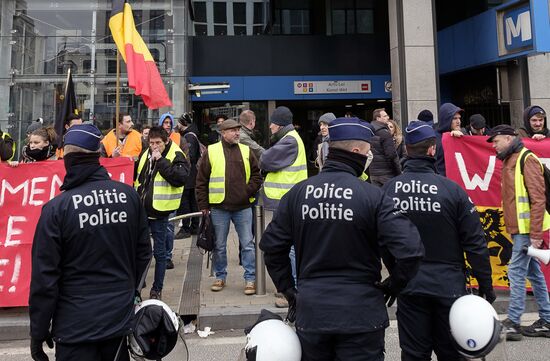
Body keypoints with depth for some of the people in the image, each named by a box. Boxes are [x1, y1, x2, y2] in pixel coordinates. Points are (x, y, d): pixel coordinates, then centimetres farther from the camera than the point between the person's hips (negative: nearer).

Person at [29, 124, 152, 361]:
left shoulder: (57, 208, -16)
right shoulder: (129, 196, -6)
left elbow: (45, 276, -11)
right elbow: (143, 252, 3)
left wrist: (38, 331, 0)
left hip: (75, 326, -3)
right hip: (121, 318, 4)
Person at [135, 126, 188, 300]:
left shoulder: (176, 156, -9)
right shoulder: (145, 155, 10)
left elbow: (181, 178, -26)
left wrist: (161, 160, -24)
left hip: (159, 212, -5)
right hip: (141, 208, 5)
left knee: (159, 252, 7)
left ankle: (157, 289, 20)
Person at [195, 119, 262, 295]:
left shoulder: (246, 151, 7)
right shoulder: (211, 151, 0)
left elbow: (256, 175, 10)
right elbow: (201, 181, 1)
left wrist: (249, 191, -6)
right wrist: (203, 205, -3)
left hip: (243, 207, 1)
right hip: (219, 208, -1)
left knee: (248, 244, 4)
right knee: (219, 246, 10)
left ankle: (250, 278, 14)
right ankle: (220, 277, 27)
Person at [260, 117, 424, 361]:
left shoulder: (298, 192, -3)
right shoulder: (372, 196, -13)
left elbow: (271, 245, 2)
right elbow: (410, 249, -19)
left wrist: (288, 290, 10)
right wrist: (392, 285, -1)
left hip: (310, 312, 3)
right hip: (359, 314, -3)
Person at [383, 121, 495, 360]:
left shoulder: (388, 190, -7)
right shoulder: (452, 190, -14)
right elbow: (475, 243, -9)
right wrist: (486, 284, 3)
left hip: (408, 288, 2)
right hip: (448, 285, -1)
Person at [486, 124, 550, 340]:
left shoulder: (527, 160, -12)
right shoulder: (509, 161, 16)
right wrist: (512, 228, 15)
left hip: (527, 229, -9)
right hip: (518, 228, 9)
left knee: (516, 272, -7)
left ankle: (513, 323, 1)